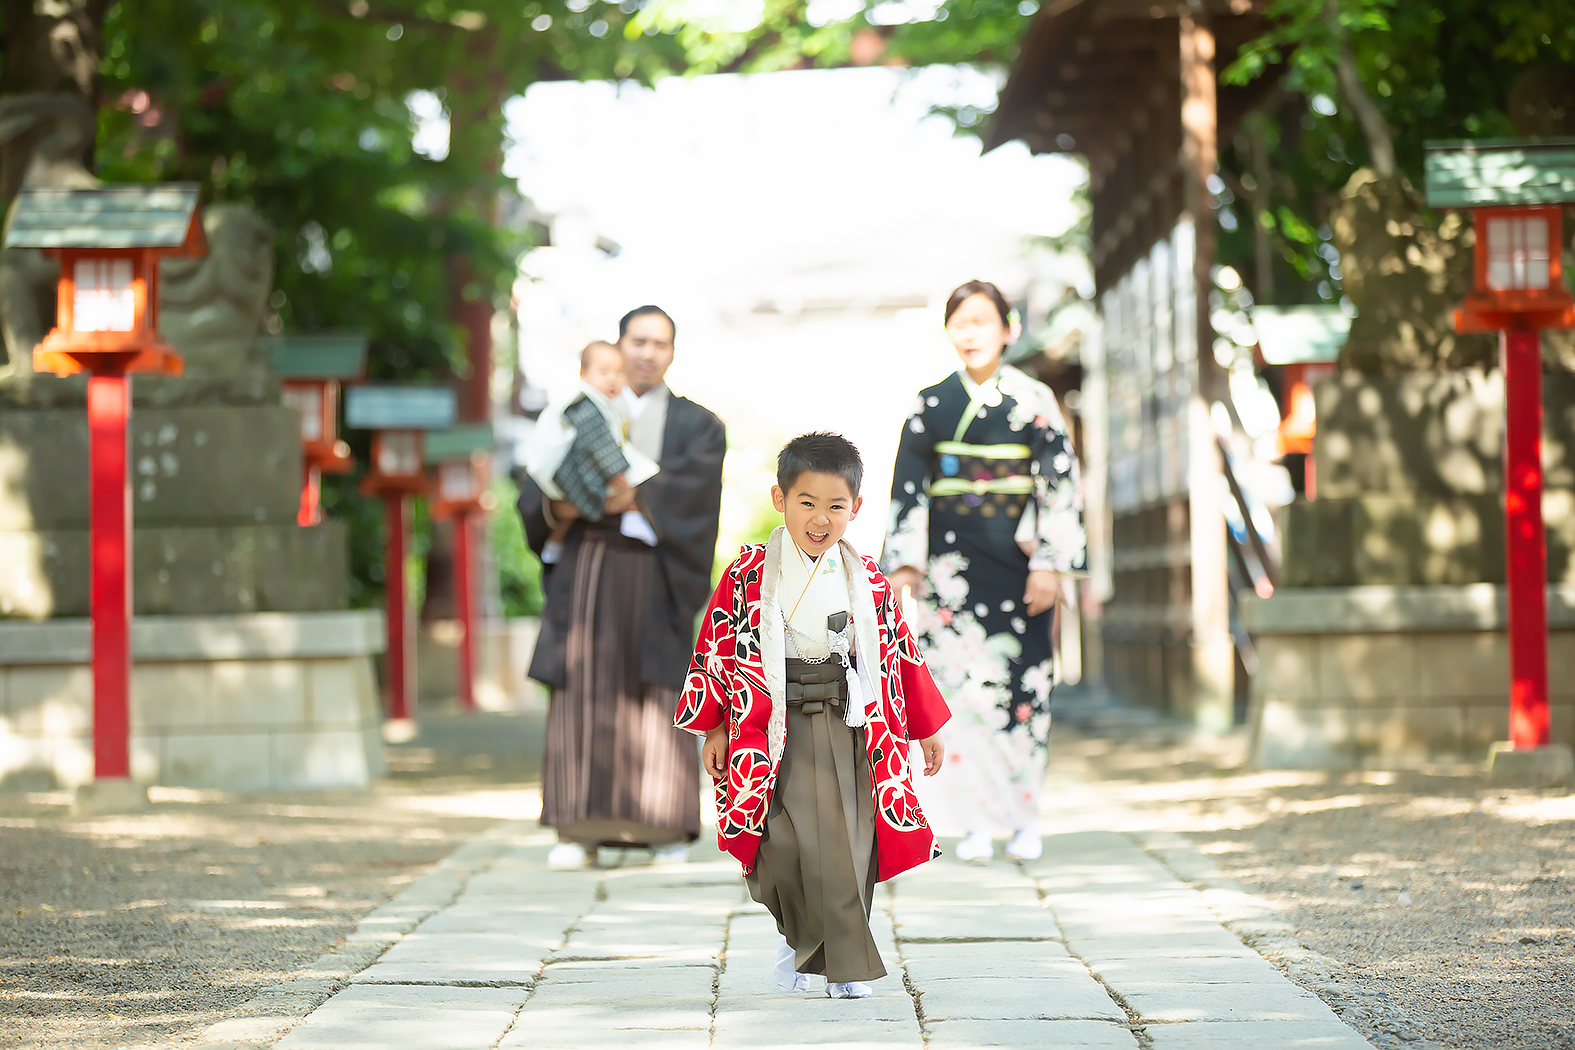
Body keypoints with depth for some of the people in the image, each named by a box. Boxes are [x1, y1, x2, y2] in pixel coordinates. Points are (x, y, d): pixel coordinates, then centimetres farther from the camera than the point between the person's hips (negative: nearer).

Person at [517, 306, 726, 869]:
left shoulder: (697, 425, 9)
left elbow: (693, 488, -10)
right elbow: (533, 490, 5)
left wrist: (635, 500, -24)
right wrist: (556, 505, -17)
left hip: (650, 573, -2)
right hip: (583, 570, 2)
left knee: (656, 696, -3)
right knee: (582, 694, -3)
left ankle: (667, 829, 3)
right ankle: (580, 829, -2)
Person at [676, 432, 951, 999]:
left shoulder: (869, 583, 6)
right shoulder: (749, 575, -1)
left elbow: (900, 653, 13)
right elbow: (719, 647, 3)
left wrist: (926, 729, 16)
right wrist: (715, 728, 1)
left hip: (850, 729, 2)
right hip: (776, 731, -2)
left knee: (847, 845, -2)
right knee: (785, 844, -13)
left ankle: (844, 964, 11)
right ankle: (798, 933, 14)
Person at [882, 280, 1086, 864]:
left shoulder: (1035, 401, 3)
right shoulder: (931, 405, 7)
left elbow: (1059, 485, -1)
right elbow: (907, 487, 6)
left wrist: (1050, 562, -8)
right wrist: (905, 563, -1)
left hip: (1015, 560, -1)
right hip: (953, 564, 1)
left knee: (1021, 680, -1)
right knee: (963, 683, -4)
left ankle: (1024, 820, 7)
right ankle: (974, 822, 0)